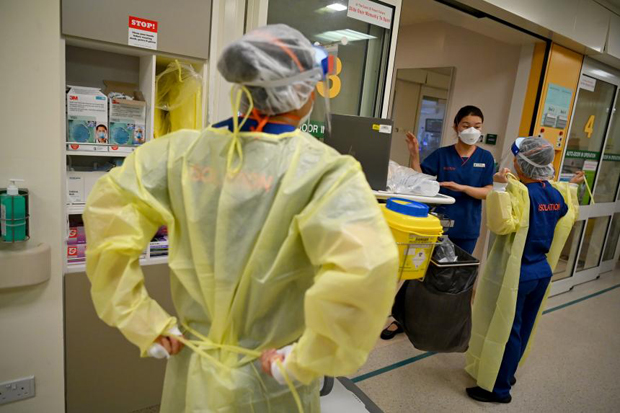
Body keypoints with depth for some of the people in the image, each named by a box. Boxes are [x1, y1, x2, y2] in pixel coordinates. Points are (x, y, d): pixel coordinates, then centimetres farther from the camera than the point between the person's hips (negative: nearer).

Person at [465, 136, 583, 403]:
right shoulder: (559, 193, 2)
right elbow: (570, 215, 20)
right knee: (522, 328, 20)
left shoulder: (520, 192, -22)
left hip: (516, 274, -8)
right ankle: (507, 374, 38)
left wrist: (501, 188, -31)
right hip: (542, 271, 8)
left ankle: (498, 388, 17)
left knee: (505, 330, 4)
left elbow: (502, 225, -33)